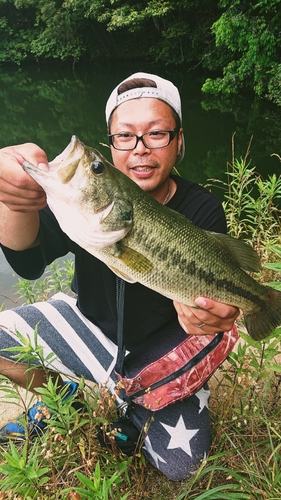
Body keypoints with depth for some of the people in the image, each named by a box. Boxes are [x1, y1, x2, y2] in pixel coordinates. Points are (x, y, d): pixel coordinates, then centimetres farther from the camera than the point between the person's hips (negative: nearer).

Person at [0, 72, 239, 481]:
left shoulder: (202, 210, -17)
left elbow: (214, 292, -22)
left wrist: (214, 315, -48)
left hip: (160, 347, -1)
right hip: (88, 320, 2)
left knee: (182, 465, -10)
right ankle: (64, 393, 19)